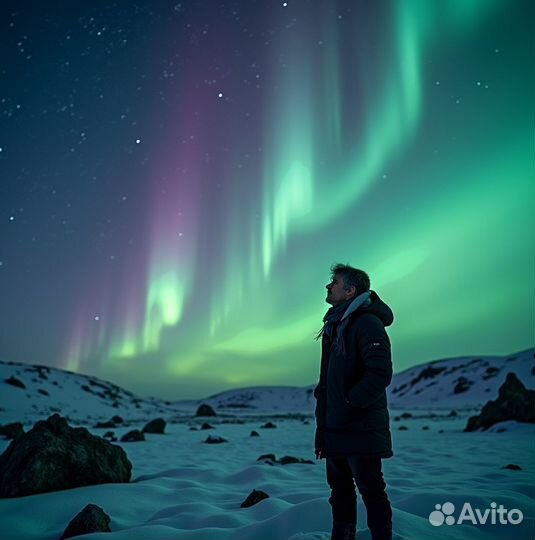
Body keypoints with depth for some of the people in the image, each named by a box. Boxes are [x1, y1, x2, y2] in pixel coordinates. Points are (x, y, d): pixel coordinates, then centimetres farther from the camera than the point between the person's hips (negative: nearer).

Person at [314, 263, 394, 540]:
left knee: (371, 490, 1)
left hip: (361, 430, -9)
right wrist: (322, 428, 17)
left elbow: (380, 374, -22)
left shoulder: (367, 323, -12)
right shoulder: (334, 326, 15)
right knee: (340, 490, 17)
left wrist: (350, 403, -17)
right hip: (335, 430, 9)